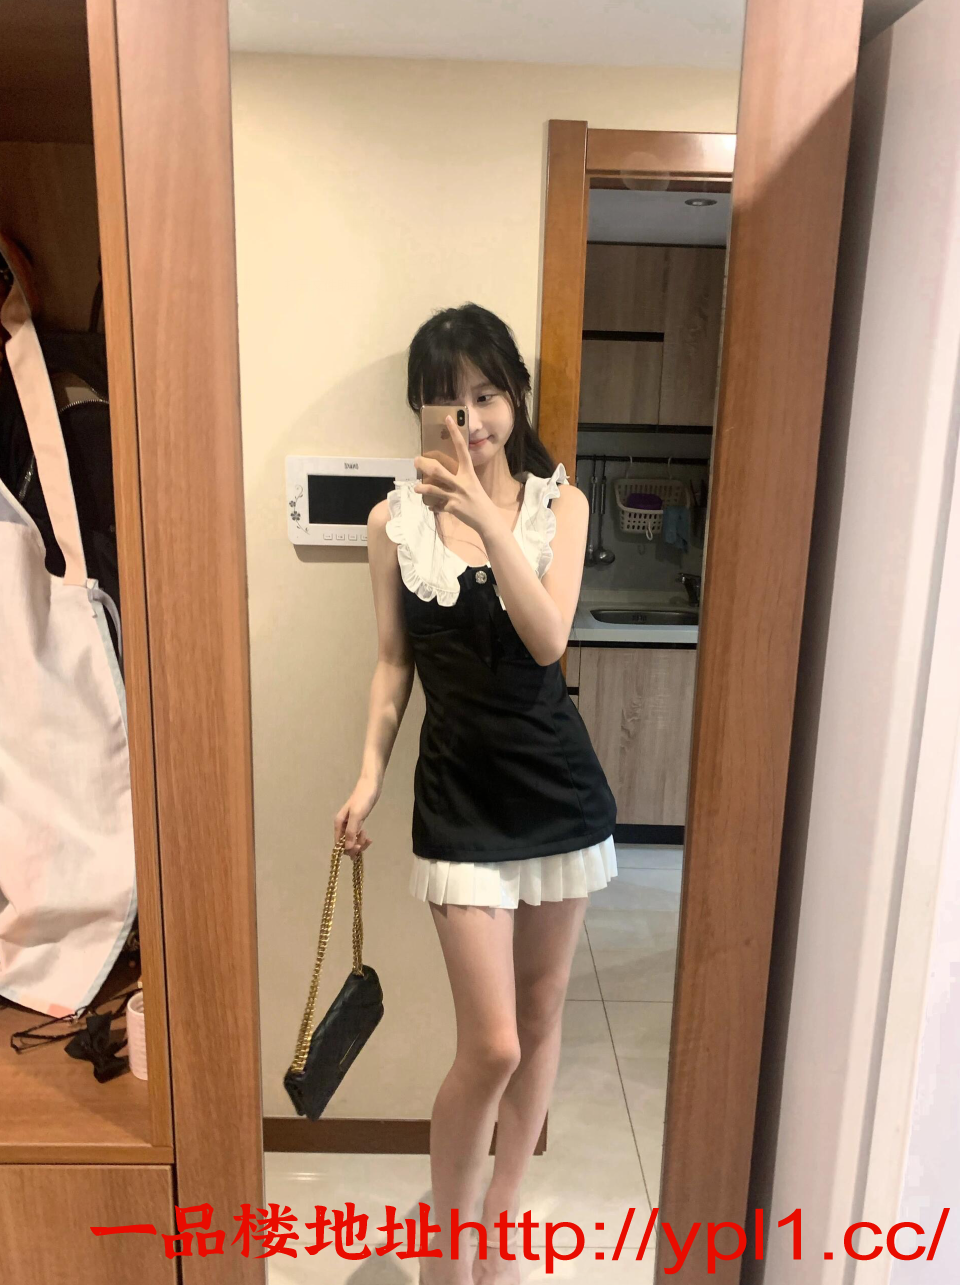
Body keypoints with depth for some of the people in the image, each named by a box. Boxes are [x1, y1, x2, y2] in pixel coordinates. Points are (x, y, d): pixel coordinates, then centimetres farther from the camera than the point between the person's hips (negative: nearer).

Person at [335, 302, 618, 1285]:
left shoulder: (558, 503, -1)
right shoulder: (395, 520, 0)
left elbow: (547, 639, -14)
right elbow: (394, 663, 5)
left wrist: (487, 518, -23)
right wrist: (368, 778, -3)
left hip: (557, 785, 2)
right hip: (459, 791, -2)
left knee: (540, 1016, 14)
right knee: (491, 1045, -1)